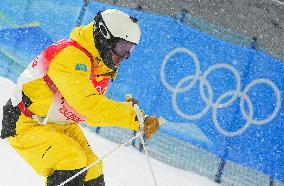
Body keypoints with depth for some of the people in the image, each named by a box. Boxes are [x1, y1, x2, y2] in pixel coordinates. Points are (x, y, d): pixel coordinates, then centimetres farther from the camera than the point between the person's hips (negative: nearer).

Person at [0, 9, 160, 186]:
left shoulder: (101, 67, 3)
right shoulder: (70, 55, -28)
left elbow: (92, 115, 6)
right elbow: (89, 105, -37)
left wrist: (126, 109, -11)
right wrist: (134, 118, -35)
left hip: (61, 125, 9)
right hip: (26, 125, -9)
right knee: (71, 164, -26)